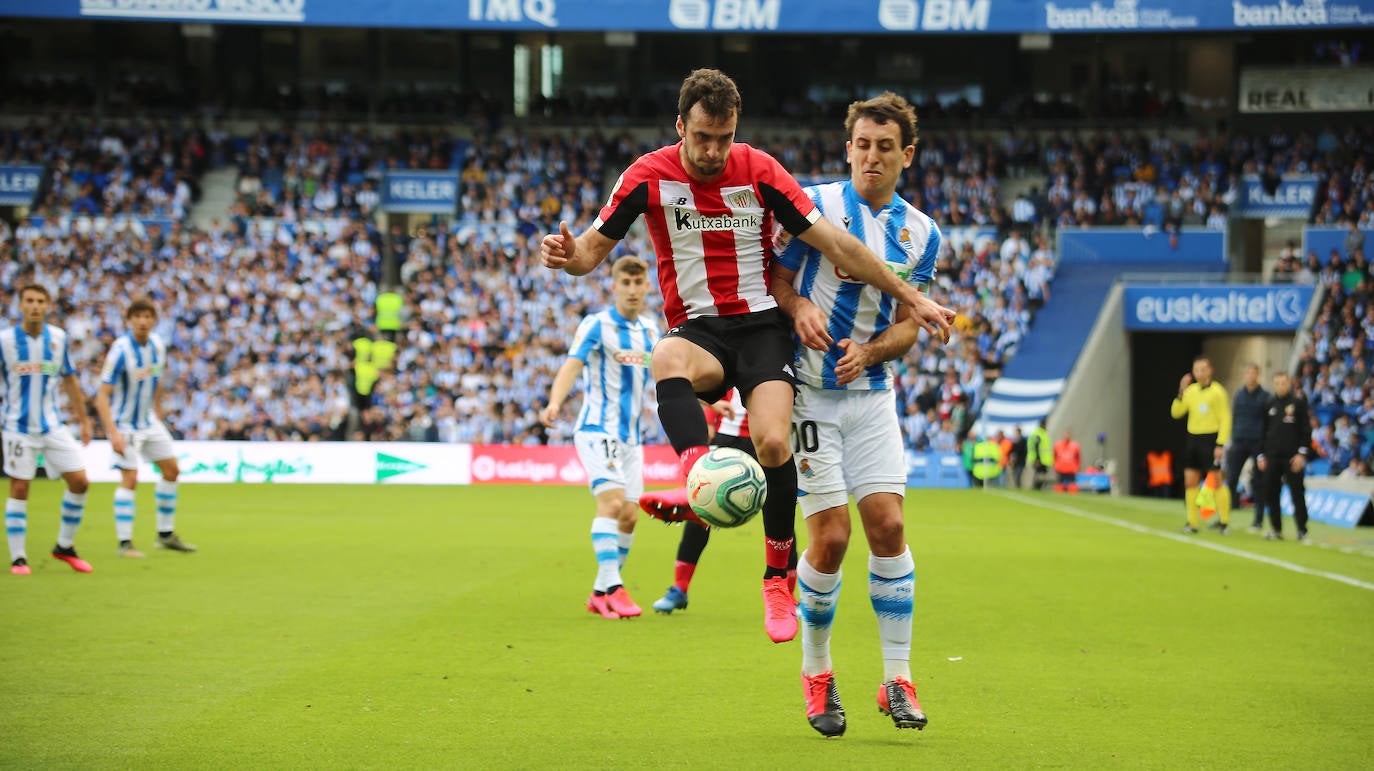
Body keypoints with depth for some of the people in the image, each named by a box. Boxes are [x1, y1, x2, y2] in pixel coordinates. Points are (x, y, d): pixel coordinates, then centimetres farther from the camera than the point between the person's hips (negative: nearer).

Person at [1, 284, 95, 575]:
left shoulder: (58, 337, 1)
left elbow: (69, 380, 12)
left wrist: (84, 420, 12)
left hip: (53, 426, 3)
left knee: (79, 481, -2)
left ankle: (65, 546, 15)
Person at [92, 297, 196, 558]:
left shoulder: (158, 345, -2)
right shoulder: (121, 350, -23)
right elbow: (103, 395, -25)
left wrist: (157, 415, 15)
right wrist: (113, 433, -32)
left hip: (148, 421, 7)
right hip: (124, 423, -7)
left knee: (171, 469, 9)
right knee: (130, 479, -14)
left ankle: (166, 535, 21)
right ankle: (125, 543, -8)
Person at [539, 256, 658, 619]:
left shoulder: (650, 330, 12)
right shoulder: (596, 325, -8)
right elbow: (572, 365, -22)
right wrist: (555, 402, -40)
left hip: (630, 436, 7)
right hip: (597, 429, -7)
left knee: (629, 516, 4)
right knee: (612, 502, -23)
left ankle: (600, 595, 15)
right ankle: (612, 587, -25)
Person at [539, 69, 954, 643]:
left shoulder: (759, 171, -3)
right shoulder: (648, 176, -2)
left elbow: (835, 243, -1)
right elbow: (593, 248, 1)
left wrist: (911, 298, -2)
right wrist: (568, 254, -25)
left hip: (761, 324, 0)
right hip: (697, 330, 0)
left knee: (772, 442, -23)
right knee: (666, 359, -37)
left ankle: (777, 578, -6)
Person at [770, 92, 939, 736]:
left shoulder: (921, 233, 7)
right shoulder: (815, 203, -4)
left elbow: (908, 323, 8)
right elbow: (774, 275, 0)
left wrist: (869, 351, -12)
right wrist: (799, 306, -21)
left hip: (872, 393, 4)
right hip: (809, 390, -3)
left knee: (887, 526, -6)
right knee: (830, 534, -9)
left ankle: (897, 679, 2)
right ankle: (815, 672, 10)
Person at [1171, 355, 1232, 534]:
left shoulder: (1217, 391, -7)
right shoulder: (1190, 390, 9)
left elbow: (1225, 419, -8)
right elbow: (1176, 413, 7)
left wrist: (1221, 444, -15)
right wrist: (1181, 392, -6)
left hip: (1211, 440, -6)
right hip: (1193, 439, 6)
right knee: (1190, 481, 4)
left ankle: (1225, 522, 1)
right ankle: (1192, 522, 10)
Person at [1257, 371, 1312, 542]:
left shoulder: (1299, 403, 1)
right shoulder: (1270, 404, 12)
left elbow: (1306, 430, -1)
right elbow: (1263, 431, 15)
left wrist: (1302, 453, -9)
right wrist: (1261, 455, 9)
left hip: (1292, 457, -4)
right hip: (1272, 457, 4)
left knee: (1297, 494, -5)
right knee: (1270, 494, 1)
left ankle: (1302, 531, 1)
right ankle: (1276, 529, 11)